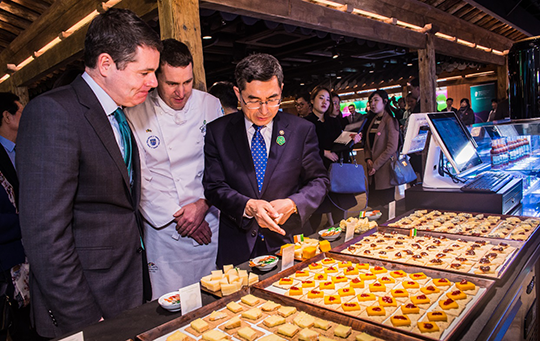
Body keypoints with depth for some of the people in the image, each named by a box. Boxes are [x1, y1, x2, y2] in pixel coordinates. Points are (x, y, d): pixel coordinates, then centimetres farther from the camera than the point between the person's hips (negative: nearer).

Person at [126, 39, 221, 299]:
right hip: (163, 228, -2)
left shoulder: (210, 105, 1)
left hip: (209, 221, 2)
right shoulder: (135, 115, -6)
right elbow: (139, 178, -6)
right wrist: (177, 217, -9)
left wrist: (203, 205, -10)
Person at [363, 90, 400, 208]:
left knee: (385, 206, -1)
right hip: (373, 171, 7)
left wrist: (376, 165, -13)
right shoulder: (372, 120, 15)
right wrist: (368, 159, -1)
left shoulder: (390, 121, -7)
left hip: (385, 169, -6)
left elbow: (392, 148, -13)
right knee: (373, 205, 9)